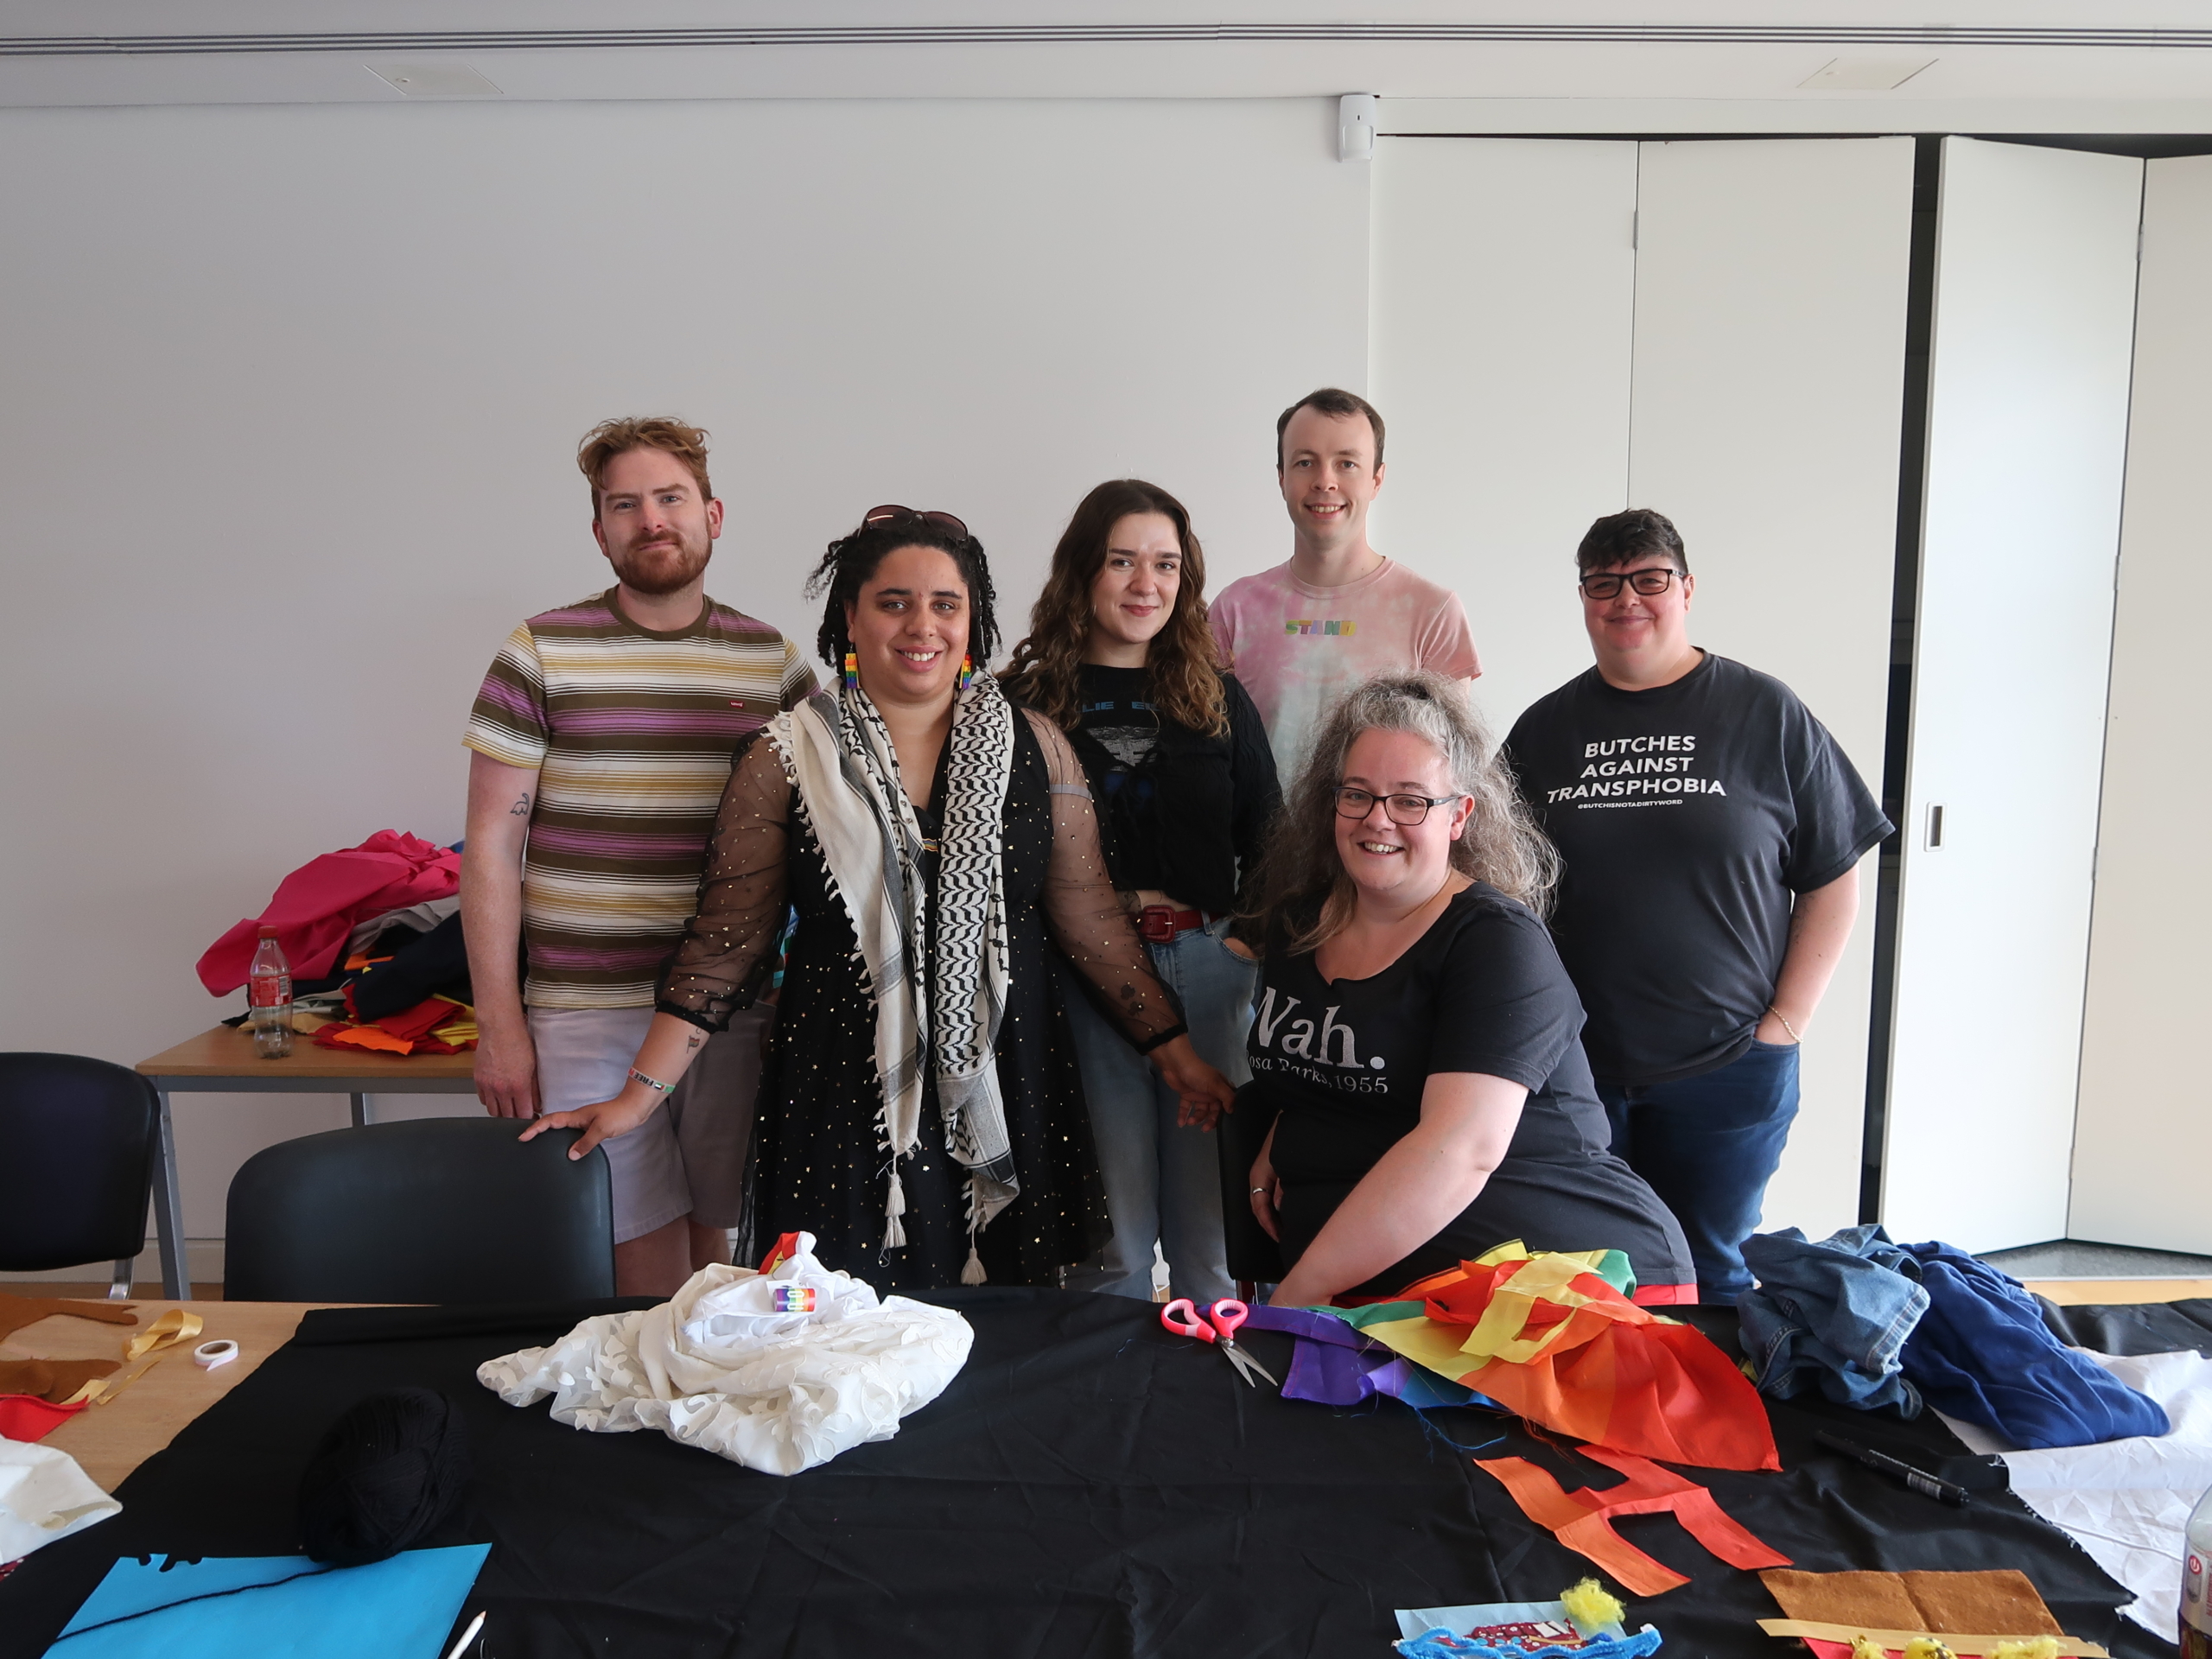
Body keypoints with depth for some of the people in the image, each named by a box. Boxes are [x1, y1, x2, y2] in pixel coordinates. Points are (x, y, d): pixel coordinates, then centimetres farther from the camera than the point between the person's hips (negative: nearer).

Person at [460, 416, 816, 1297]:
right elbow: (490, 847, 0)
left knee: (719, 1243, 10)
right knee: (646, 1259, 1)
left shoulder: (774, 662, 7)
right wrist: (499, 1023, -5)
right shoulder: (540, 654, 0)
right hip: (586, 1010, -2)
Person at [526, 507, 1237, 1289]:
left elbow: (1091, 920, 6)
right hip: (843, 1097, -1)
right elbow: (726, 942, 1)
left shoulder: (1034, 748, 2)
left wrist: (1174, 1052, 4)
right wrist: (640, 1094, -3)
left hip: (1006, 1091, 2)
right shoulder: (789, 759, -2)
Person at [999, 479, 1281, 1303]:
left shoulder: (1219, 700, 13)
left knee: (1213, 1220, 8)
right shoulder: (1028, 700, 5)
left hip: (1210, 971, 2)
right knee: (1110, 1233, 4)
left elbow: (1268, 841, 14)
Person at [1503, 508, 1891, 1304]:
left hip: (1725, 1068, -2)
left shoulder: (1767, 714, 0)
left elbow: (1833, 882, 1)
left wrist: (1784, 1023, -5)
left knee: (1707, 1277, 11)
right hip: (1570, 1065, 2)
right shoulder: (1544, 728, 7)